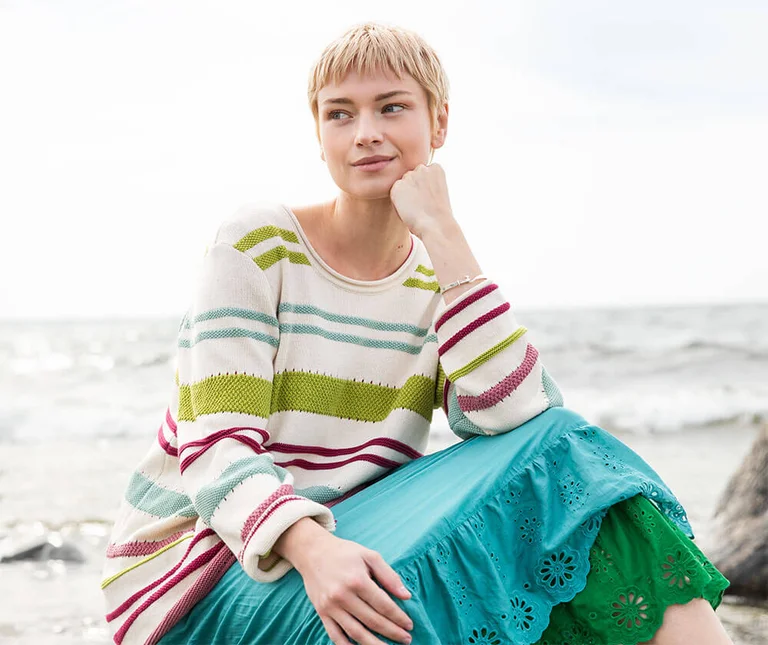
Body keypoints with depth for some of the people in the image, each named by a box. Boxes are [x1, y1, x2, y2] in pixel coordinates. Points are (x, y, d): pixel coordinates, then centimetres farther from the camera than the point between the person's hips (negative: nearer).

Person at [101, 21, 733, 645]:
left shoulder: (438, 283, 6)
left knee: (551, 455, -20)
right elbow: (218, 448, -16)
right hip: (203, 570, -4)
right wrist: (311, 548, -36)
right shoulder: (257, 242, -6)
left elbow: (514, 417, -16)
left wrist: (441, 232, -14)